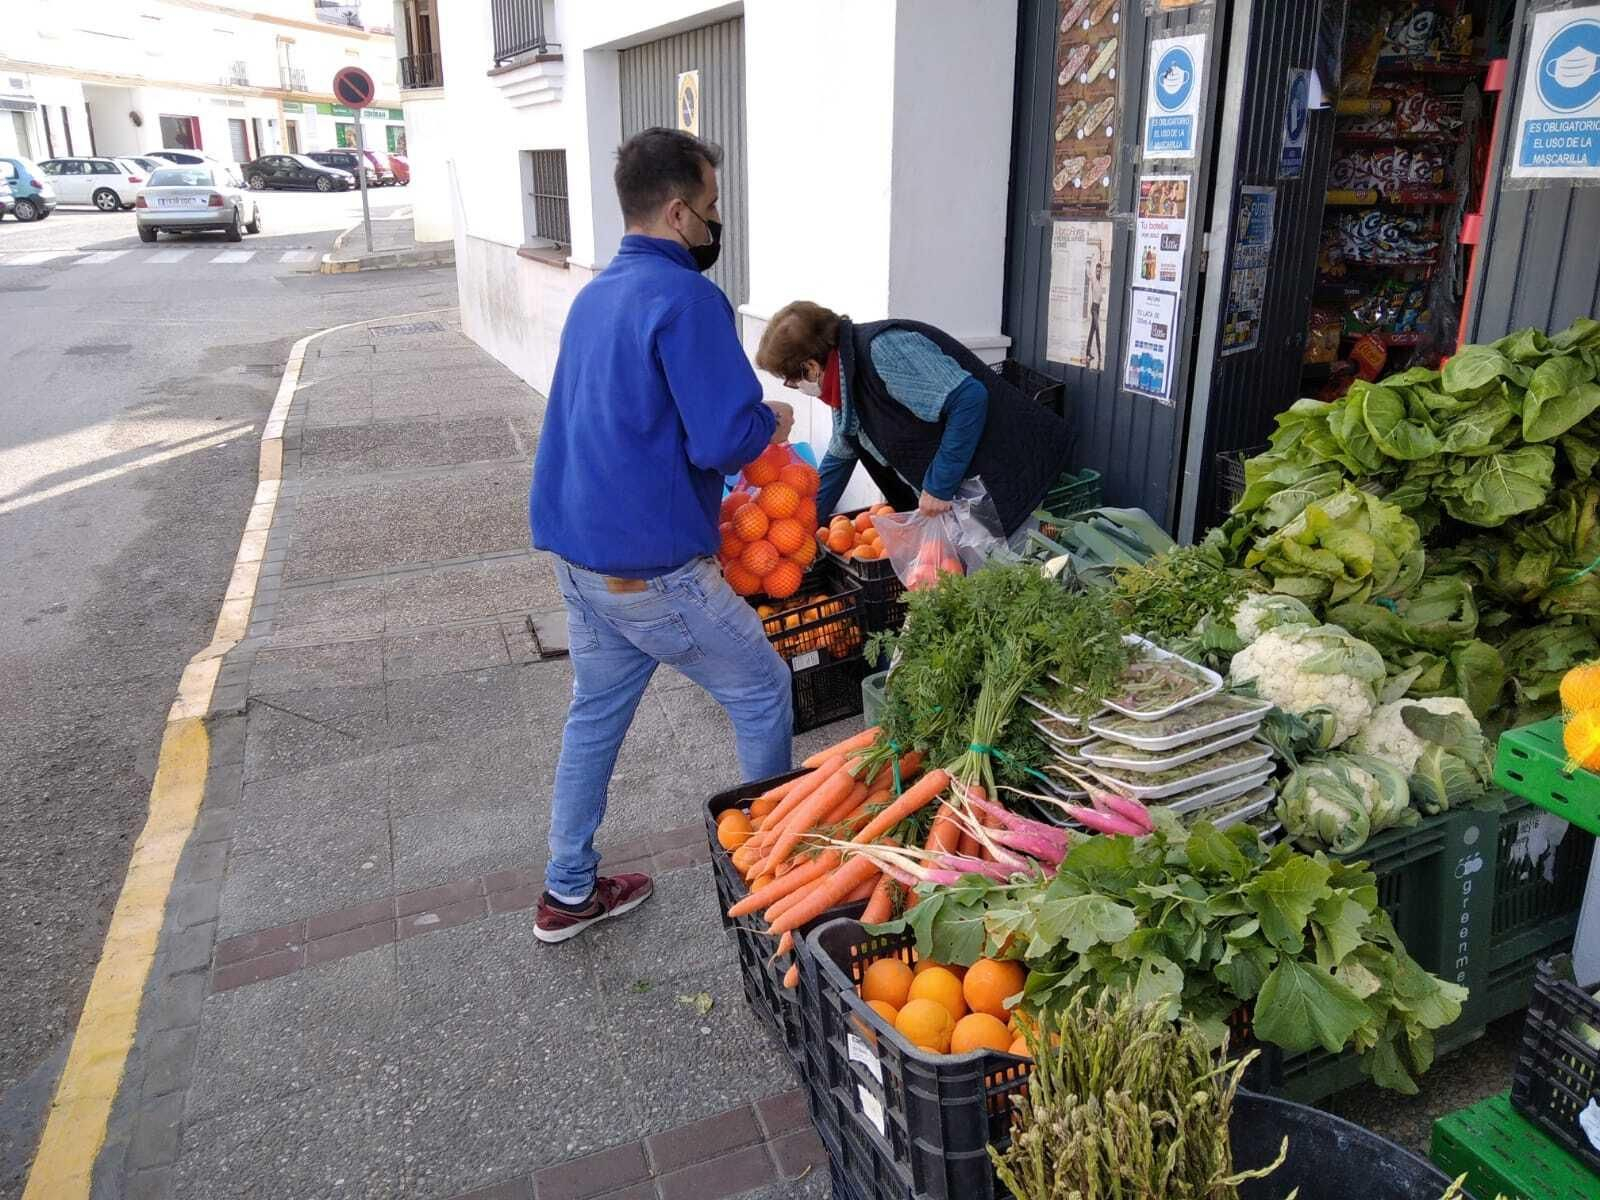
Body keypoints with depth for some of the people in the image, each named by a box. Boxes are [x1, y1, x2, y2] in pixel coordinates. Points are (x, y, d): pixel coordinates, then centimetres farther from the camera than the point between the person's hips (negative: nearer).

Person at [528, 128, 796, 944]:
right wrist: (770, 424, -2)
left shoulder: (594, 295, 13)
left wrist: (739, 427, 16)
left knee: (596, 711, 18)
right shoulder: (686, 298, -17)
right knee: (762, 692, 11)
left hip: (578, 550, 9)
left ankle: (568, 892, 29)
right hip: (651, 568, -9)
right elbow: (728, 439, -23)